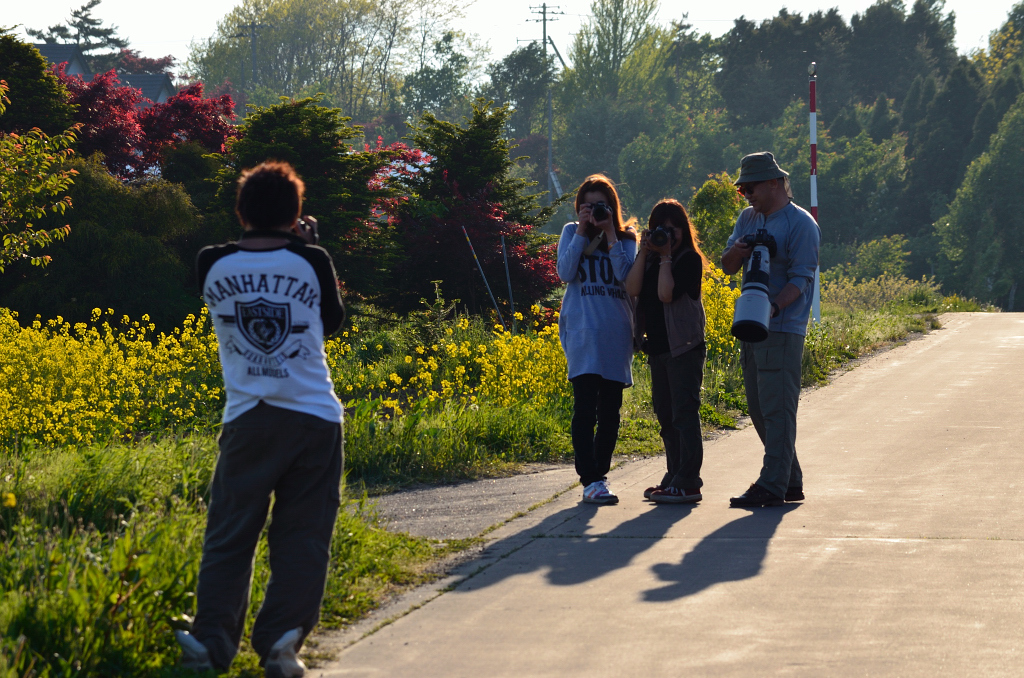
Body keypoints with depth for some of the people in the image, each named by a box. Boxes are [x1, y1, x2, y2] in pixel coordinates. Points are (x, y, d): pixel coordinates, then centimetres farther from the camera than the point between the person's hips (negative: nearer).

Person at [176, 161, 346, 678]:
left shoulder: (212, 265, -2)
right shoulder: (312, 263, -4)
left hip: (247, 419, 1)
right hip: (314, 418, -1)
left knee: (229, 535, 7)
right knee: (301, 536, 4)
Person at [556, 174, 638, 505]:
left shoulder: (625, 237, 10)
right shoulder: (571, 233, 10)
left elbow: (627, 276, -6)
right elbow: (565, 273, -5)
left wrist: (610, 234, -7)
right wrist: (582, 231, -6)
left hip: (616, 334, 2)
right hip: (582, 334, -2)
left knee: (610, 411, 5)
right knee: (585, 407, -13)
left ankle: (600, 474, 17)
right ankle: (590, 481, -16)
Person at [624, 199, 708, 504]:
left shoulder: (690, 259, -6)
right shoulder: (648, 259, 12)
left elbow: (667, 294, -18)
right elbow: (632, 288, -5)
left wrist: (666, 257, -13)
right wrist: (644, 252, -7)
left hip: (684, 345, -7)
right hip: (657, 347, 7)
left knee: (684, 413, -9)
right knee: (665, 415, 10)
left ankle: (688, 483, -11)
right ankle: (675, 477, 17)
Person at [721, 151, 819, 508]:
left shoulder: (800, 224, -8)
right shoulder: (749, 218, 15)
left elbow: (800, 279, -14)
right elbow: (727, 267, 13)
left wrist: (773, 308, -30)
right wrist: (737, 251, -10)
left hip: (782, 328, -8)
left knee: (777, 409, -9)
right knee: (760, 410, 11)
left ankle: (772, 486, -10)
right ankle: (791, 482, 19)